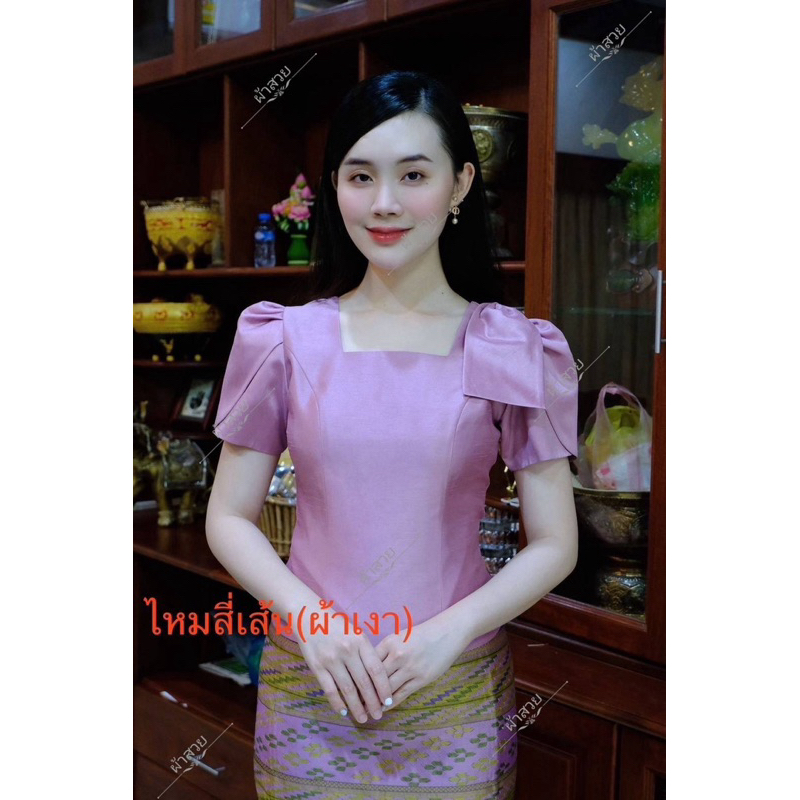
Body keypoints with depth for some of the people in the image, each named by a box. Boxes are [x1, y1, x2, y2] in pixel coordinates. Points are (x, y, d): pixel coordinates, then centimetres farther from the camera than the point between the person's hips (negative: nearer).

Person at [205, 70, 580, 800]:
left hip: (457, 692, 0)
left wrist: (451, 630, -15)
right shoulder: (285, 341, -2)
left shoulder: (514, 351, -4)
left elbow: (555, 544, -3)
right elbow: (229, 519, 1)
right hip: (310, 686, 1)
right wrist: (311, 620, -13)